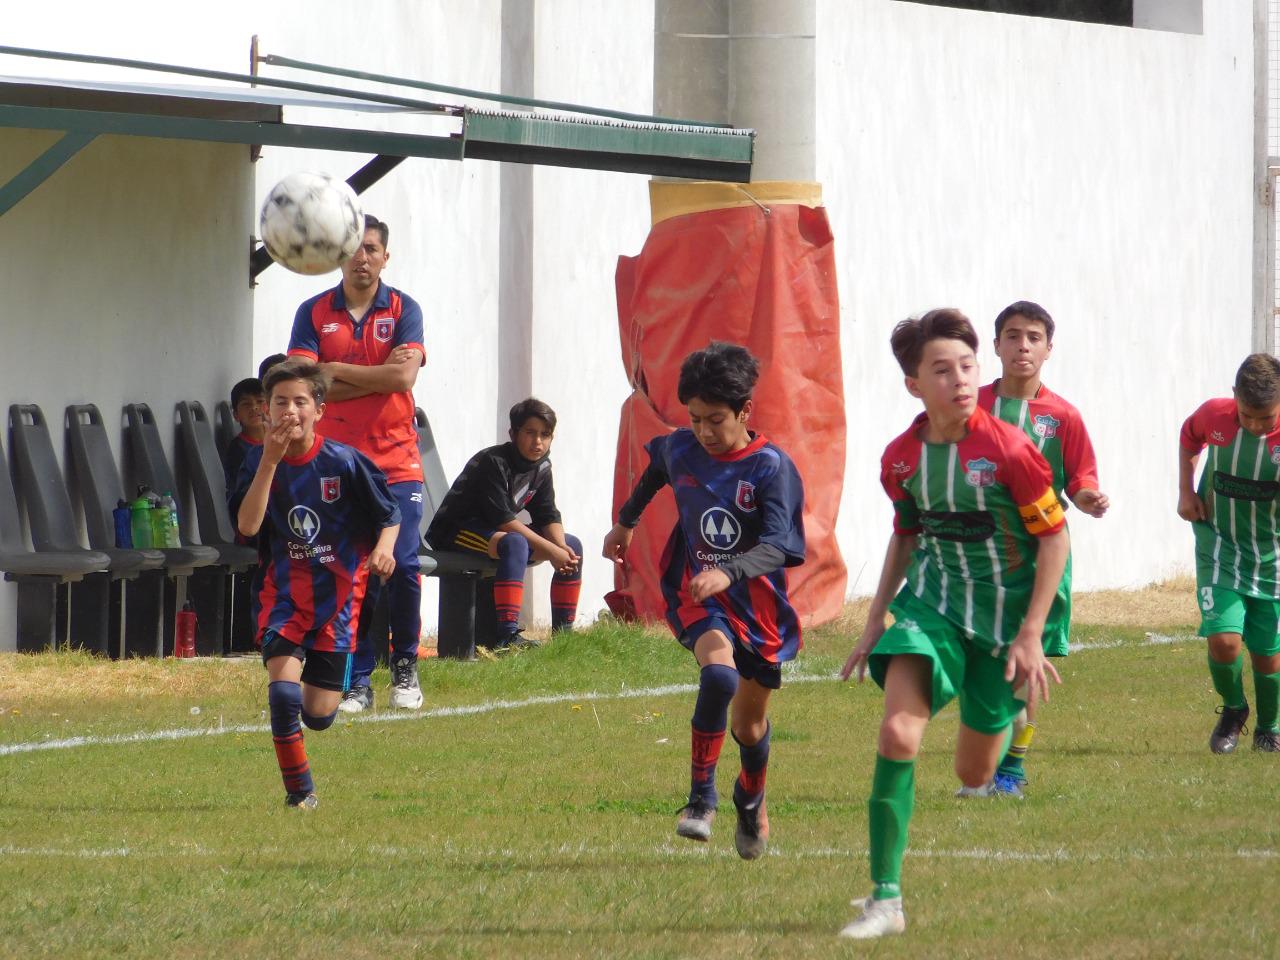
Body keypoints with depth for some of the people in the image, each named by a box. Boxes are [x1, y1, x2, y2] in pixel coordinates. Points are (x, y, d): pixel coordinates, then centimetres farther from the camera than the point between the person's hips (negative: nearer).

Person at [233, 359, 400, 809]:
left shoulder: (344, 462, -11)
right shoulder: (260, 461, -6)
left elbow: (390, 516, -1)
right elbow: (247, 526, -19)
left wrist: (384, 548, -23)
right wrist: (270, 461, -24)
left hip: (337, 592, 0)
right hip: (285, 590, 0)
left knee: (319, 715, 5)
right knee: (283, 691, -21)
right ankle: (298, 788, 0)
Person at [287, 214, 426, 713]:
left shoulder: (403, 310, 4)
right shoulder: (314, 313, 5)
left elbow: (403, 377, -11)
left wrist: (337, 372, -6)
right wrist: (376, 377, -10)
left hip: (395, 462, -1)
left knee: (401, 567, -8)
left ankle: (405, 670, 9)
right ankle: (357, 681, 6)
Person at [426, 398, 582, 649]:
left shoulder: (541, 467, 3)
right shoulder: (493, 462, -23)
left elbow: (548, 516, 2)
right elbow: (502, 519, -28)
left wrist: (562, 548, -20)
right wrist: (550, 550, -29)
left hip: (496, 532, 9)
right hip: (456, 532, -9)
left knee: (572, 545, 2)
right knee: (515, 543, -39)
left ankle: (563, 631, 3)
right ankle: (507, 636, -48)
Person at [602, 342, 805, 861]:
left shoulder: (772, 467, -17)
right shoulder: (680, 449, -5)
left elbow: (776, 547, -29)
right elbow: (654, 473, 22)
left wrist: (727, 572, -46)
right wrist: (626, 521, 34)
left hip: (758, 604, -1)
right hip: (696, 597, 1)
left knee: (750, 724, 13)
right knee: (720, 673, -32)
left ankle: (752, 800, 48)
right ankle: (701, 798, -23)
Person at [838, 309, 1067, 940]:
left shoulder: (1006, 449, -16)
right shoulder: (902, 458, -2)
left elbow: (1055, 536, -9)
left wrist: (1030, 635, -11)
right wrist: (876, 619, 16)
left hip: (1003, 608, -2)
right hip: (931, 602, 2)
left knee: (974, 776, 8)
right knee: (897, 733, -22)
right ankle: (885, 899, -18)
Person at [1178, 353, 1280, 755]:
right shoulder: (1214, 416, -12)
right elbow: (1189, 438, 12)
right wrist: (1186, 491, 3)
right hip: (1220, 551, 1)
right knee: (1223, 639, -15)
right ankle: (1232, 711, 16)